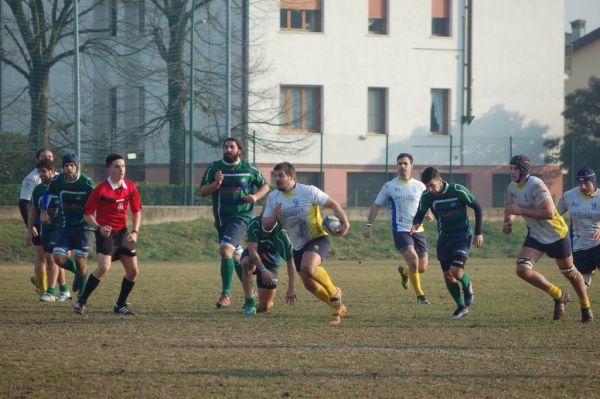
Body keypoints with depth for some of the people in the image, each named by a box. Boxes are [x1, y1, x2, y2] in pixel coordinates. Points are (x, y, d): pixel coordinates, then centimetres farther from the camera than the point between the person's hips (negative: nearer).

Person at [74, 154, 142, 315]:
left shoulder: (130, 187, 0)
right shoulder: (101, 190, -16)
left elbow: (136, 211, 12)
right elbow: (87, 215, -10)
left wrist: (135, 232, 0)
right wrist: (99, 228, -26)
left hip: (122, 232, 6)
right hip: (106, 232, -6)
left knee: (133, 271, 3)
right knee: (104, 268, -24)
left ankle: (120, 305, 20)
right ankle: (81, 301, -13)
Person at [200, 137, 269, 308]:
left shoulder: (248, 168, 1)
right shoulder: (214, 167, 5)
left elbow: (265, 186, 13)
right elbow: (203, 191, 1)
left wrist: (256, 196, -7)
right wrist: (216, 183, -17)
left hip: (240, 216, -5)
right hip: (221, 218, 5)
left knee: (226, 250, -24)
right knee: (235, 257, 14)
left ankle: (226, 295, -22)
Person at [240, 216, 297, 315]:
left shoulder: (280, 232, -27)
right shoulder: (254, 224, -26)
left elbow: (290, 261, -27)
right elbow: (252, 251, -32)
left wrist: (291, 287, -35)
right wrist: (262, 270, -48)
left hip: (270, 263, 0)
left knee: (265, 307, -8)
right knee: (247, 263, -39)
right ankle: (249, 303, -28)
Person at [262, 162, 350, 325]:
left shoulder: (308, 191, -12)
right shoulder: (273, 198, 2)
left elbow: (332, 204, -6)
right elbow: (266, 226, 3)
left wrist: (345, 223, -19)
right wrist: (274, 216, -19)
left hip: (317, 238, -6)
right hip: (298, 246, 6)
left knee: (308, 268, -33)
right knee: (309, 284, 4)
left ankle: (334, 293, -9)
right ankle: (337, 307, 27)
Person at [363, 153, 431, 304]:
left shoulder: (420, 186, 5)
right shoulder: (389, 186, 0)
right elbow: (376, 205, 6)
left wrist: (429, 214, -9)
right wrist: (368, 225, -1)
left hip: (418, 230, 3)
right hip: (400, 230, -3)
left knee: (422, 268, 5)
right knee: (413, 259, -24)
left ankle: (403, 271, 41)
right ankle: (419, 294, -9)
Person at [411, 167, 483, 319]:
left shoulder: (458, 191, -20)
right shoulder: (426, 197, -10)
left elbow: (477, 207, -8)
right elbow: (420, 214, 2)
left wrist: (478, 233, -6)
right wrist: (415, 225, -23)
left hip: (463, 236, -4)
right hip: (444, 238, 4)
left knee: (456, 271, -19)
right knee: (447, 275, 2)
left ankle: (468, 286, 15)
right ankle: (461, 307, 21)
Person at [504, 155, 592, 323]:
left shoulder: (535, 185, -26)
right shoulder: (512, 188, -1)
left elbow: (549, 213, -34)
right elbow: (510, 208, 19)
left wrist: (521, 211, -33)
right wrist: (508, 221, -3)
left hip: (557, 234, -6)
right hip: (535, 236, 6)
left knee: (569, 272, 10)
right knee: (522, 270, -14)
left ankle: (585, 306, 35)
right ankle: (558, 295, 5)